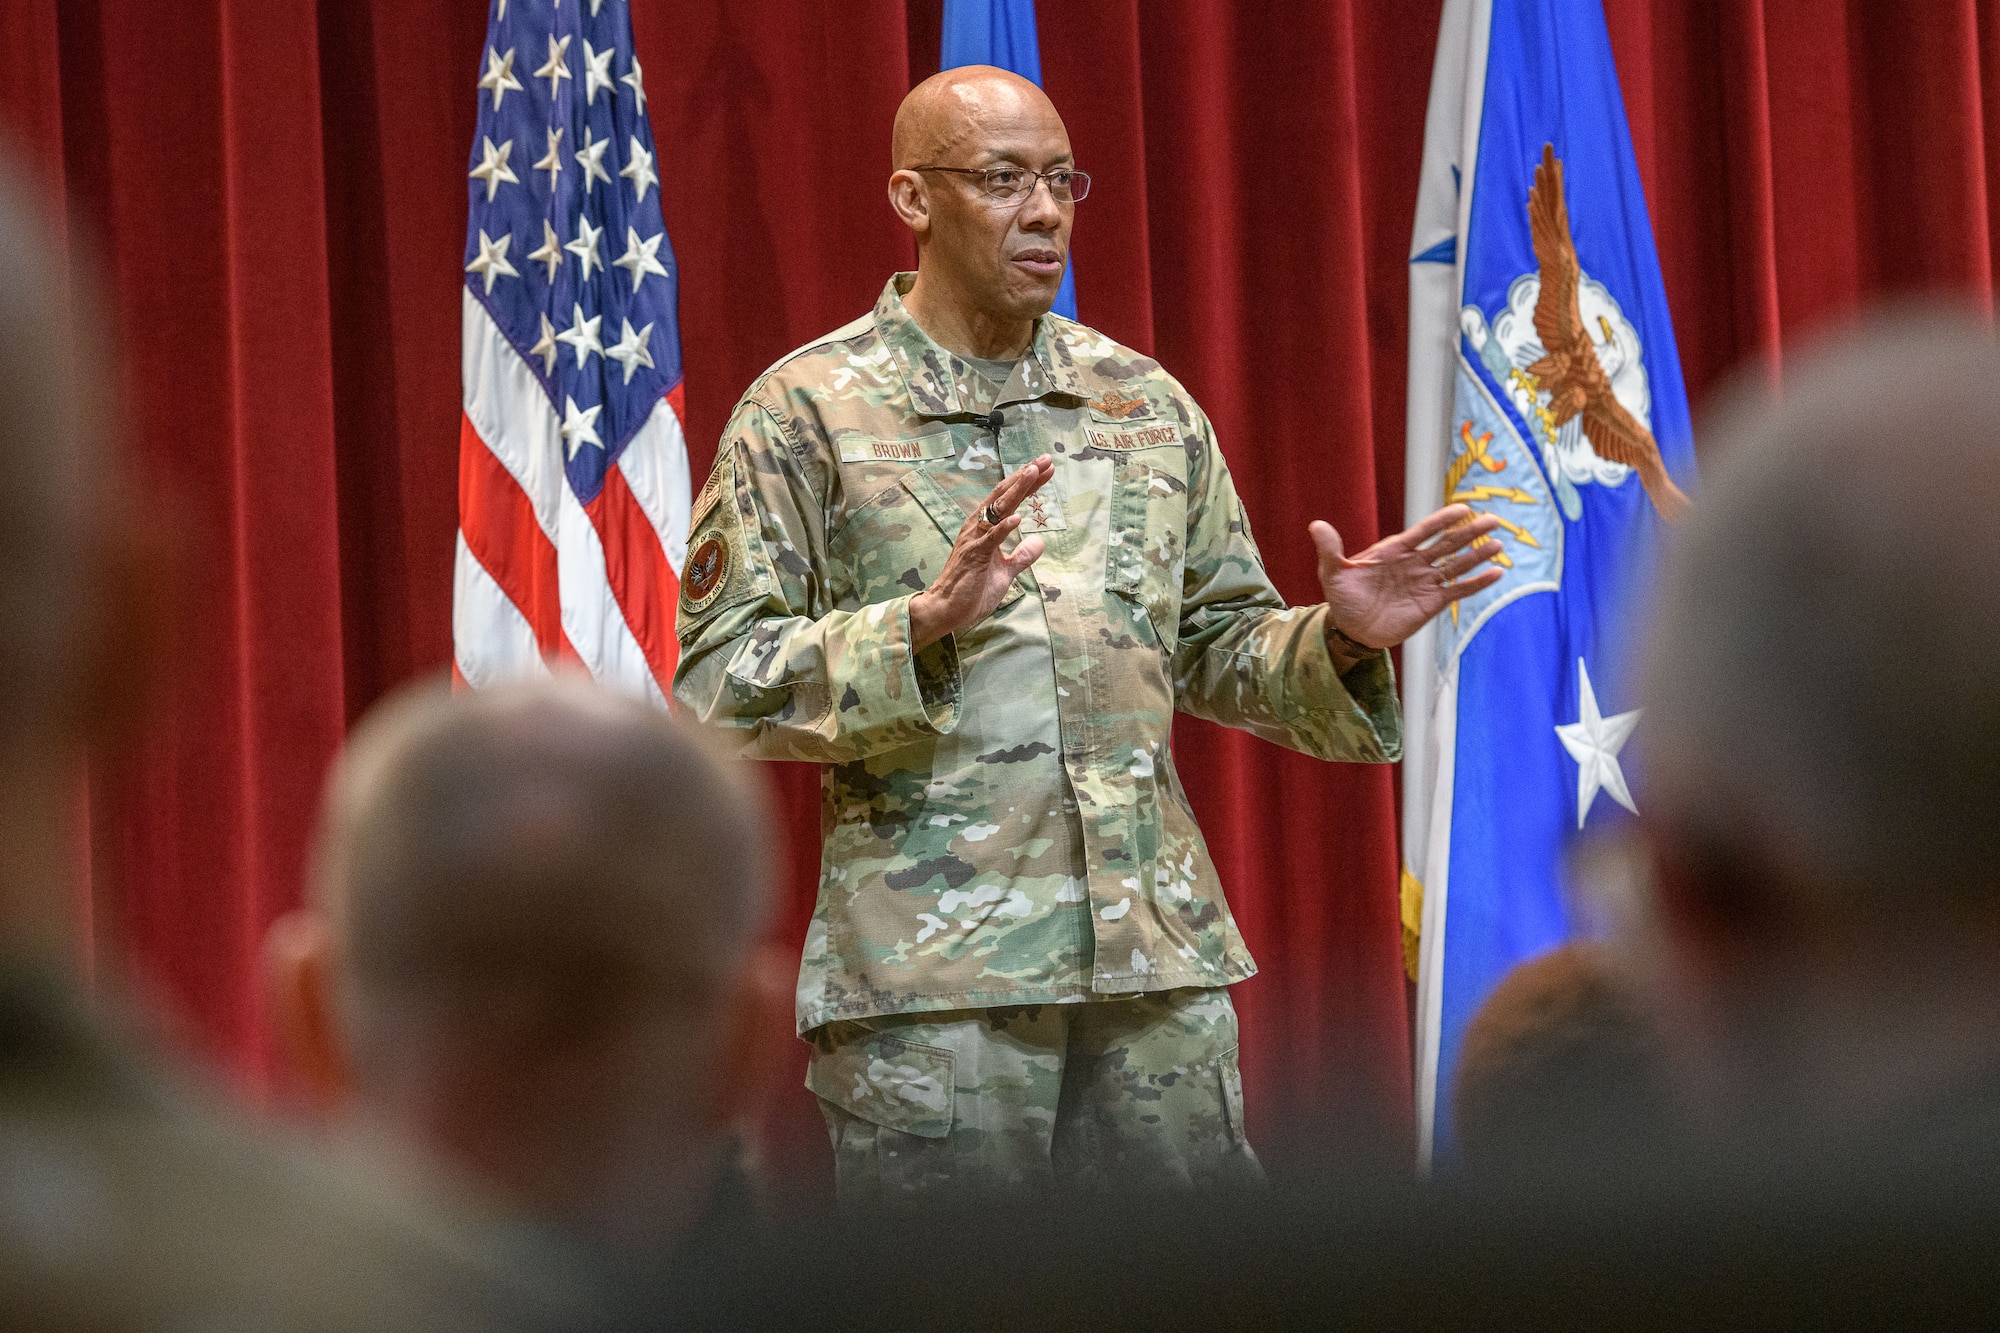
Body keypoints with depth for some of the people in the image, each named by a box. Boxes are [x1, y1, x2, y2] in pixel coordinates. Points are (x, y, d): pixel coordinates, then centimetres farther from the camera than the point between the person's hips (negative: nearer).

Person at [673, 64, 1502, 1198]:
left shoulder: (1147, 403, 15)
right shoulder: (808, 410, 1)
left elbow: (1219, 647, 20)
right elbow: (719, 684, -6)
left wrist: (1337, 644, -1)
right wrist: (925, 624, -19)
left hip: (1161, 968, 4)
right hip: (930, 976, -4)